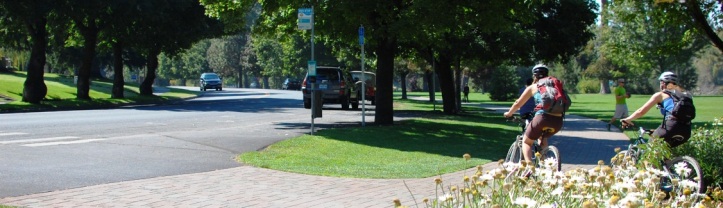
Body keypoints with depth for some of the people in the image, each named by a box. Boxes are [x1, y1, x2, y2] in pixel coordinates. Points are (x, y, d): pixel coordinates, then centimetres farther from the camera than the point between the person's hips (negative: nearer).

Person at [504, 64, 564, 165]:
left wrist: (509, 114, 38)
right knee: (542, 137, 35)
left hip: (543, 118, -4)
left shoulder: (533, 87, 13)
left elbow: (518, 104, 20)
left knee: (526, 142, 17)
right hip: (558, 121, 4)